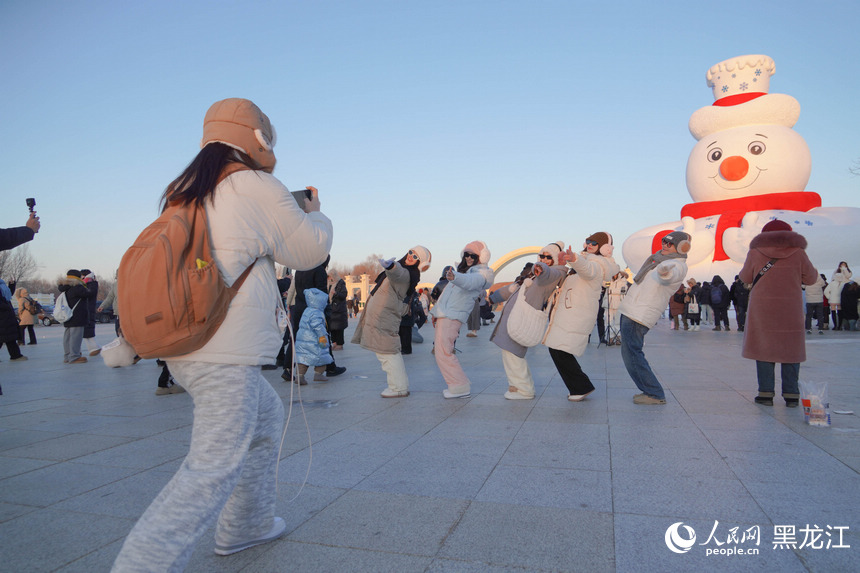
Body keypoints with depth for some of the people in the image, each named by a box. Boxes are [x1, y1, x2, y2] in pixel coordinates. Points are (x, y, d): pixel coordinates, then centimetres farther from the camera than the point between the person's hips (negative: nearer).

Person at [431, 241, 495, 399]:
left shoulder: (481, 274, -7)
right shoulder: (463, 269, 20)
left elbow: (469, 281, -34)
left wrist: (455, 277, -54)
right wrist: (436, 311, 26)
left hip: (453, 317, -10)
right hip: (443, 315, 10)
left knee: (443, 353, -17)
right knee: (441, 350, 12)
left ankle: (460, 388, -11)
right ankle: (462, 384, 18)